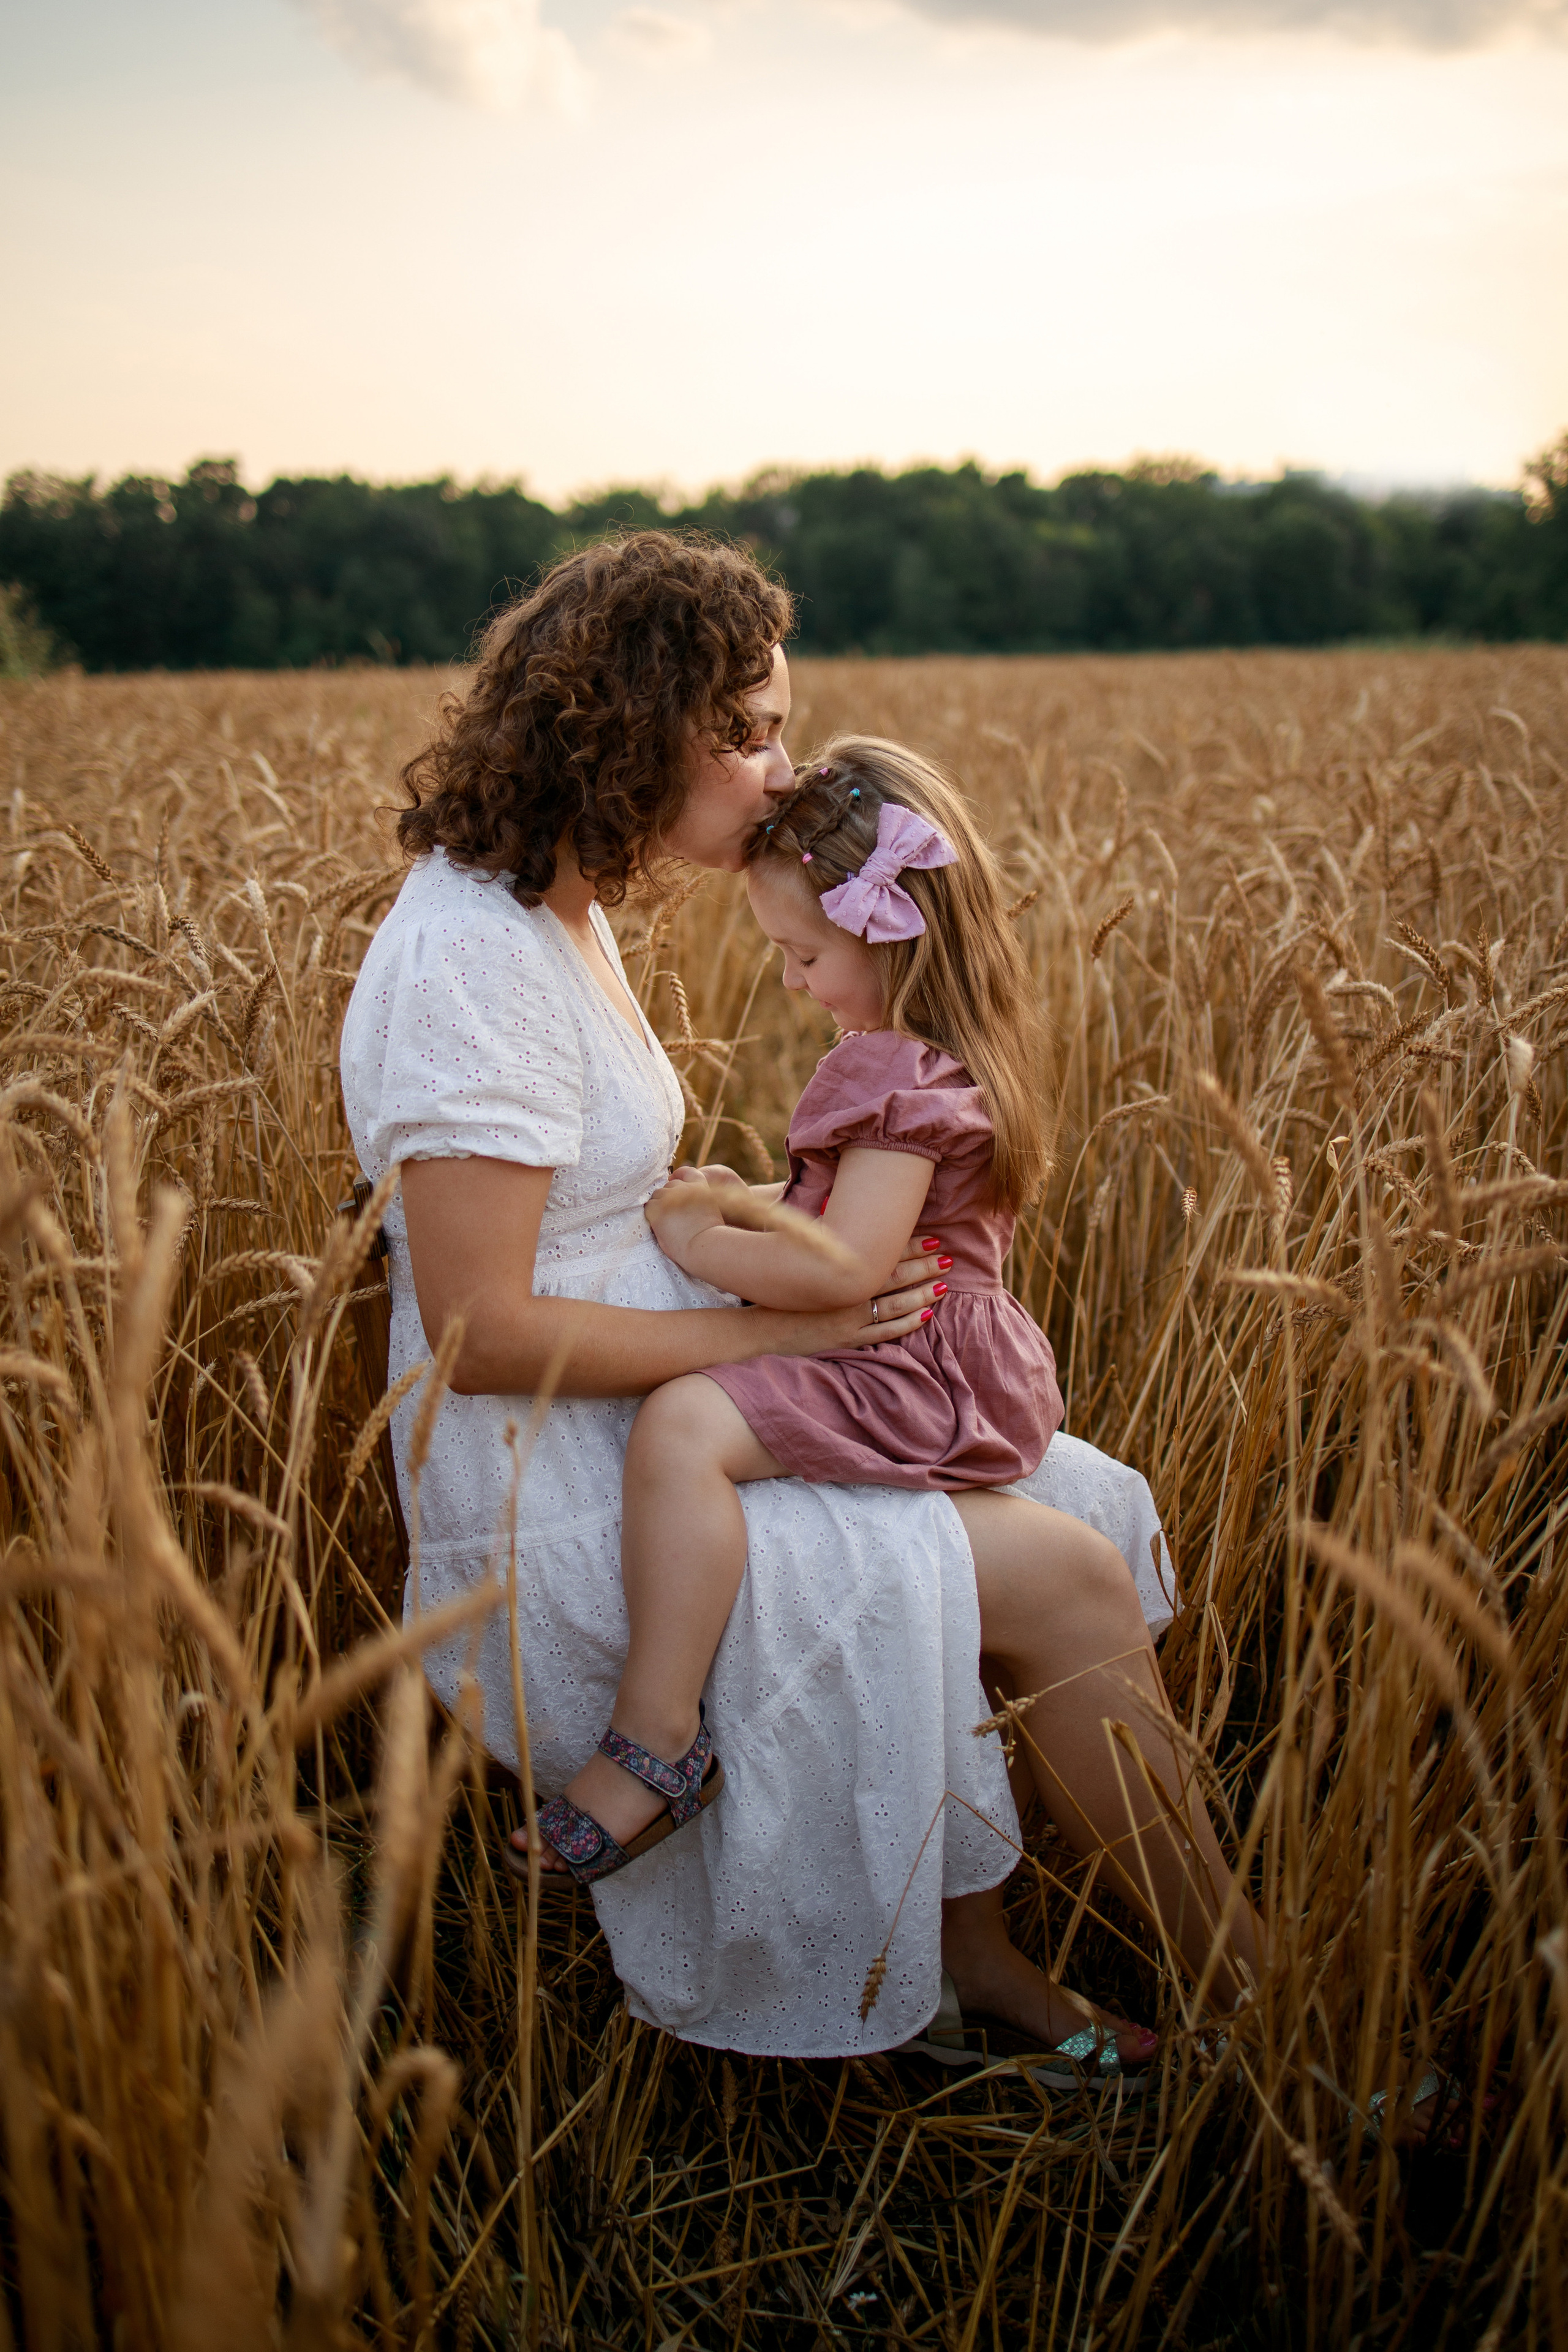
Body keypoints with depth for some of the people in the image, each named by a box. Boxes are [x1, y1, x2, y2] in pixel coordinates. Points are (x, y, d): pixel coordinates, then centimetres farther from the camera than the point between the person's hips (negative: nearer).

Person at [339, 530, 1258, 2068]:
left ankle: (967, 1947, 12)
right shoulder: (466, 960, -22)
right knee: (1063, 1580, -15)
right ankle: (1250, 2002, 6)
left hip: (651, 1423, 10)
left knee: (1079, 1499, 5)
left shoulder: (553, 912, 8)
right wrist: (777, 1325, -18)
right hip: (558, 1503, -10)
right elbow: (481, 1331, -23)